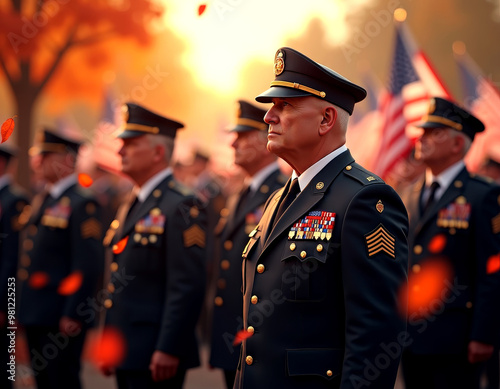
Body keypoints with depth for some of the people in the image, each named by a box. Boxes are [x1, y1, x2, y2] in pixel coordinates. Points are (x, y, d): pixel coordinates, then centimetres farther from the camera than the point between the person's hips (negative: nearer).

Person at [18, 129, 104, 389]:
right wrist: (24, 309, 16)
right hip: (35, 314, 9)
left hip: (62, 318, -9)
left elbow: (88, 265, -18)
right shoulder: (41, 200, 15)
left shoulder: (81, 204, -13)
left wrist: (72, 315, -20)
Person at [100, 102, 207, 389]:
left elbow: (188, 287, -19)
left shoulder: (181, 207, -12)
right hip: (125, 352, 9)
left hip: (156, 357, -8)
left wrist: (168, 350, -22)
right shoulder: (132, 206, 16)